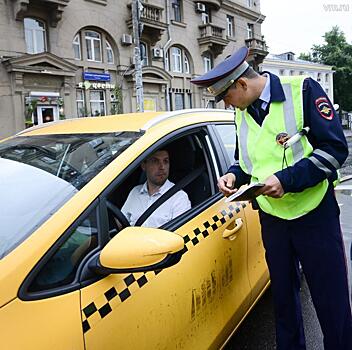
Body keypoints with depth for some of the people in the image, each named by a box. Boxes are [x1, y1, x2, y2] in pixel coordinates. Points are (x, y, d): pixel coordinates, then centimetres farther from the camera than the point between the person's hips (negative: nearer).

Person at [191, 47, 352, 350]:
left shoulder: (303, 90, -10)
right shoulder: (242, 113, 8)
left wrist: (286, 179, -23)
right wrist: (234, 175, -2)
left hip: (315, 213, -5)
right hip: (272, 218, 5)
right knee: (283, 294, 17)